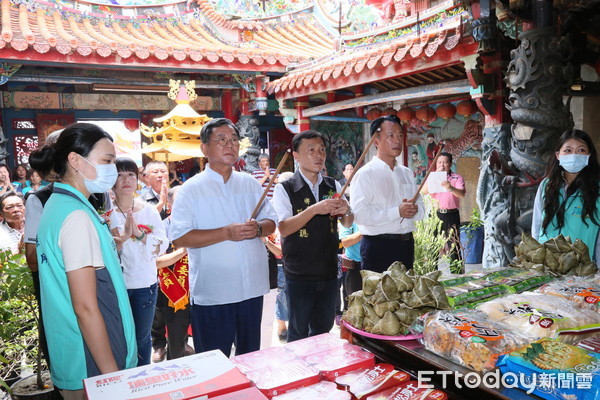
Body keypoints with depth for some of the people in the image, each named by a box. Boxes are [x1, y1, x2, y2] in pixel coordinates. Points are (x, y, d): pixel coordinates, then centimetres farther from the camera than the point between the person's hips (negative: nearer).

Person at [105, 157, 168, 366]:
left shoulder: (149, 210, 1)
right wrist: (121, 238, -31)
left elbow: (162, 246, -6)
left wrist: (139, 233, -22)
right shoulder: (105, 212, -6)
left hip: (145, 283, 2)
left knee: (142, 338, 15)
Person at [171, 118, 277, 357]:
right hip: (211, 294, -4)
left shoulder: (250, 184, 9)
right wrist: (227, 233, -22)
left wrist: (258, 228, -12)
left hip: (252, 289, 5)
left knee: (251, 358, 20)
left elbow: (272, 222, 11)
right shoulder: (191, 189, -6)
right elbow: (179, 238, -15)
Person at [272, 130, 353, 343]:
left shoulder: (334, 186, 6)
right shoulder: (285, 189, -9)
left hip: (329, 271, 5)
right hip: (299, 275, -4)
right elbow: (284, 229, -19)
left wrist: (346, 211, -13)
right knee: (299, 332, 9)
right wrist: (315, 209, -29)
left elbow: (348, 224, 10)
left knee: (323, 329, 18)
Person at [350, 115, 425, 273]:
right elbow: (360, 214, -19)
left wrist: (414, 210, -9)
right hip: (378, 247, -6)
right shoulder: (365, 174, -8)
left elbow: (421, 208, 15)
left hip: (406, 245, 7)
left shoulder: (407, 173, 14)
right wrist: (397, 212, -20)